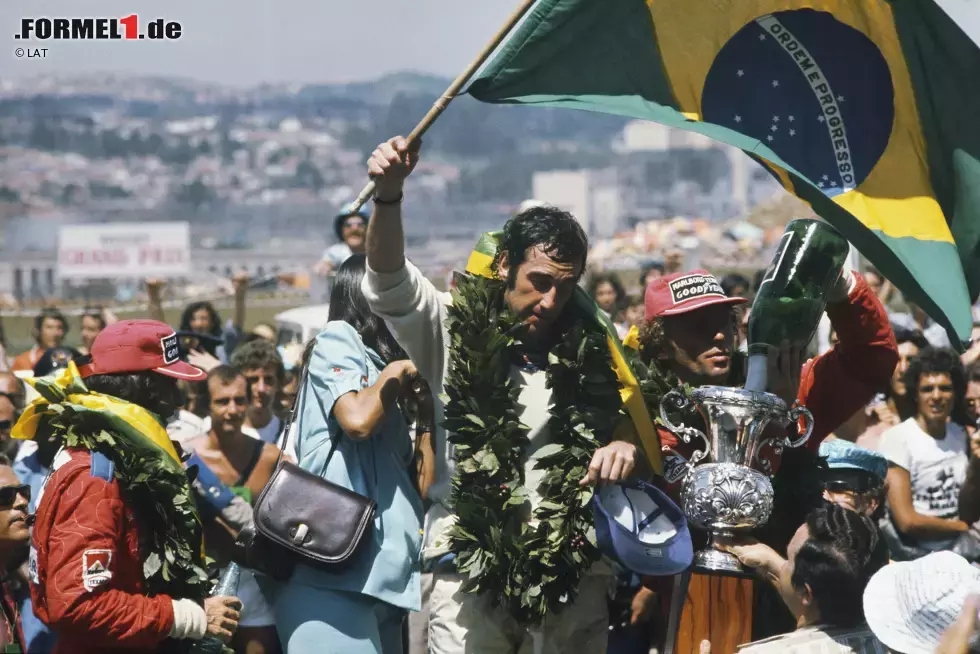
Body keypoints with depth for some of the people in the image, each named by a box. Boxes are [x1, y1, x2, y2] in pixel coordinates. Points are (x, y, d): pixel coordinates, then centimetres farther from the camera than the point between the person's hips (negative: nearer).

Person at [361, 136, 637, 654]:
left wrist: (628, 445, -13)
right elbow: (388, 284, -14)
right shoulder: (454, 330, 0)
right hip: (471, 562, -2)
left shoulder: (593, 348, 6)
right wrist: (388, 196, -32)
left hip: (572, 566, 2)